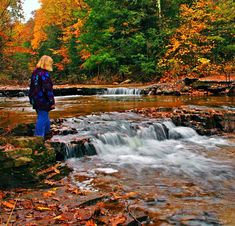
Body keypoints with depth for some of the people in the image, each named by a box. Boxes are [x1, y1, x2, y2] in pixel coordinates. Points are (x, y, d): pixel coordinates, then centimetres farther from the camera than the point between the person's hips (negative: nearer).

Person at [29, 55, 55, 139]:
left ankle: (46, 132, 38)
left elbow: (32, 86, 17)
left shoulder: (35, 72, 8)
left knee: (45, 116, 23)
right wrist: (52, 102, -15)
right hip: (43, 100, -9)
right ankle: (39, 136, 5)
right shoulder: (45, 74, -19)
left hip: (35, 100, 9)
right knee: (42, 117, -1)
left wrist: (32, 98, 25)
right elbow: (48, 89, -20)